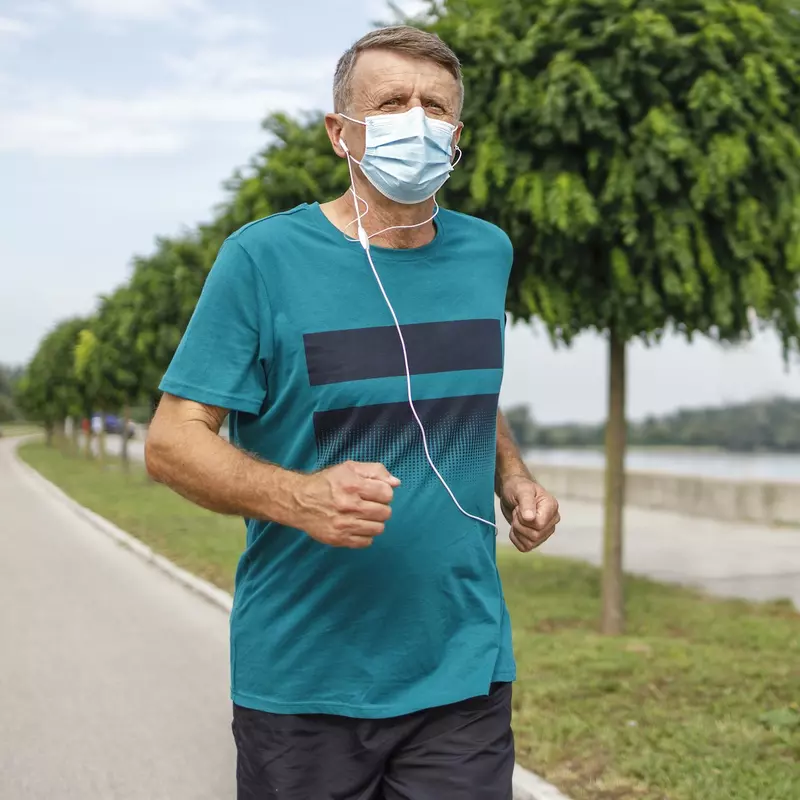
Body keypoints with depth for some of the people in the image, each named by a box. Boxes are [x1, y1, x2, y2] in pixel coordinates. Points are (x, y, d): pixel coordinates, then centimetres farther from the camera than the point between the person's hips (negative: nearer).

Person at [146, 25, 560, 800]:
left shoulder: (486, 252, 6)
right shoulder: (262, 257, -10)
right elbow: (172, 441, -10)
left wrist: (514, 479, 3)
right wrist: (298, 498, -27)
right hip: (303, 683, -3)